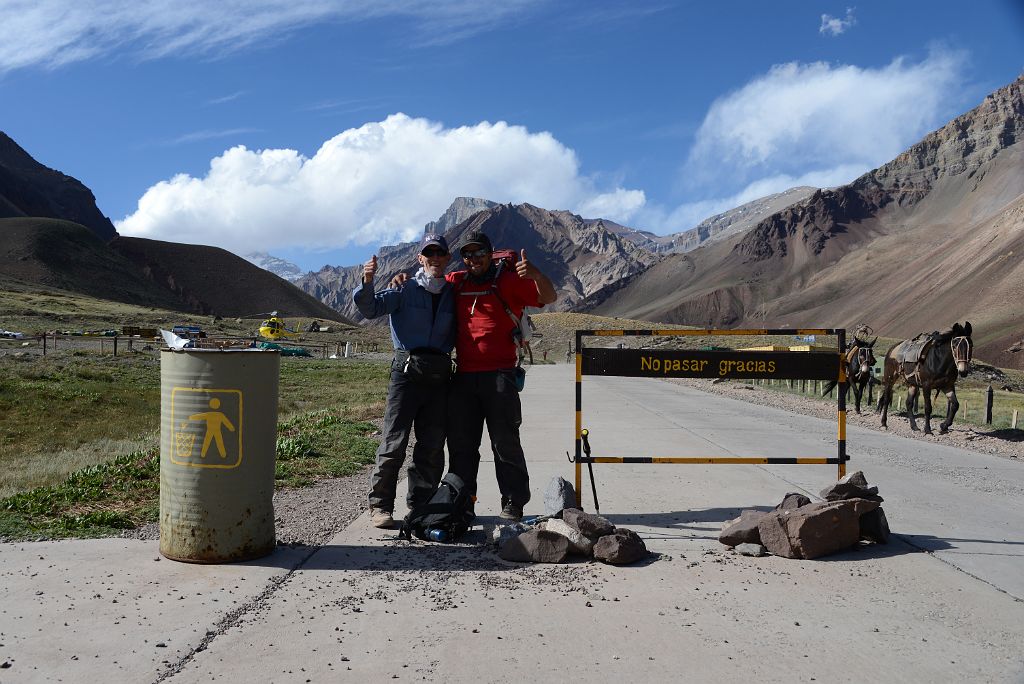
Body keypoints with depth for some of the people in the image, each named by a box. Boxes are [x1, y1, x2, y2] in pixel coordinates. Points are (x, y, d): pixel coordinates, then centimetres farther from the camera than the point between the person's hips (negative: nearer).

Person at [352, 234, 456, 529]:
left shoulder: (452, 294, 14)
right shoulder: (405, 289, 3)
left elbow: (457, 335, 20)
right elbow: (370, 308, -9)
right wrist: (367, 282, -26)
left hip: (439, 374, 4)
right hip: (406, 370, -4)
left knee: (432, 445, 8)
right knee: (394, 442, -6)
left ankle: (421, 504, 20)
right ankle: (380, 505, 3)